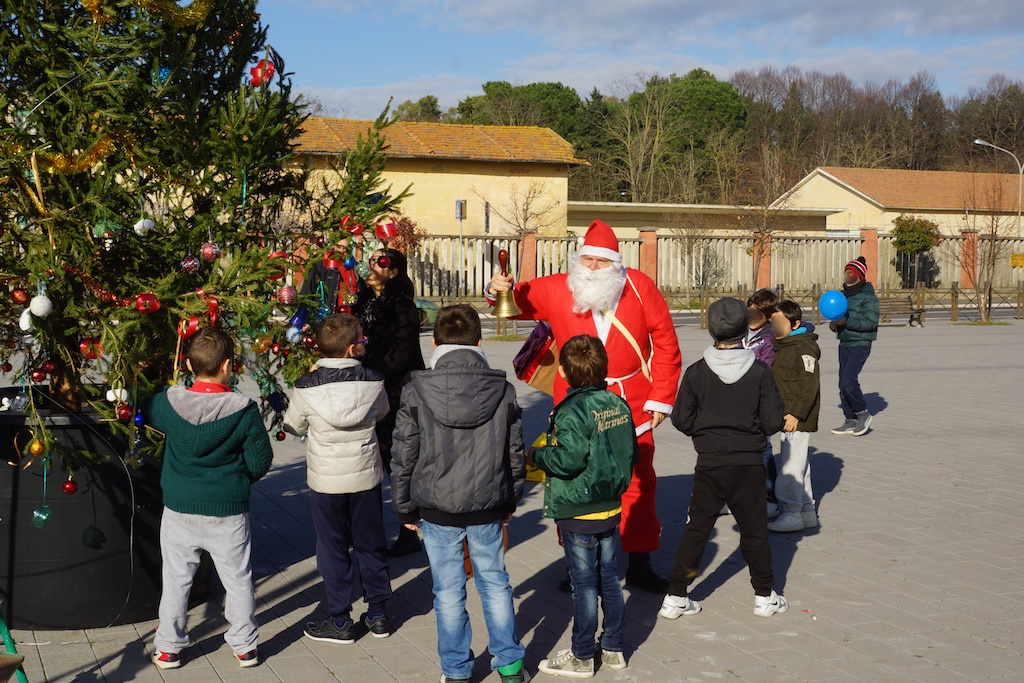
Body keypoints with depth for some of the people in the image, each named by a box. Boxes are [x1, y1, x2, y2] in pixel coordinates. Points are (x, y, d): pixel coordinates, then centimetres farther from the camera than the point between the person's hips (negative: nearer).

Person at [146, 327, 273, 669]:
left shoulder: (169, 402, -10)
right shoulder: (243, 410, -15)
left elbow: (143, 413, 12)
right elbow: (260, 461, -8)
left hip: (179, 509, 1)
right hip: (228, 512, -1)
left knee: (176, 580, 14)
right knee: (238, 580, 13)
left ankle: (168, 648, 24)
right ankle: (245, 646, 23)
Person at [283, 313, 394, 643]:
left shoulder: (307, 387, -16)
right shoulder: (373, 381, -11)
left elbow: (294, 426, 1)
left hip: (326, 480, -2)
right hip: (367, 476, 2)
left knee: (333, 549, 11)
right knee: (370, 545, 16)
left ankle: (340, 621, 18)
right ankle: (377, 614, 27)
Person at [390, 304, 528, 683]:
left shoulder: (415, 394, -10)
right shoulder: (502, 391, -3)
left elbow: (403, 459, -5)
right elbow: (515, 454, 4)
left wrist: (406, 509, 7)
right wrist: (509, 501, 18)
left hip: (437, 509, -2)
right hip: (487, 508, 2)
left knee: (448, 590, 9)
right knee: (495, 582, 15)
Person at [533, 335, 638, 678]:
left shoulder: (572, 411, -20)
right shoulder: (618, 404, 2)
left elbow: (568, 459, -26)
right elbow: (631, 453, 7)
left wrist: (538, 455, -9)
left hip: (578, 514, -7)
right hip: (611, 508, 7)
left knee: (584, 585, 2)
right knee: (610, 578, 15)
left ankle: (581, 657, 14)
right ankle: (613, 648, 26)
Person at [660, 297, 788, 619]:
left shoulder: (697, 372, -7)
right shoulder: (759, 371, -8)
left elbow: (682, 420, -4)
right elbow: (773, 421, -7)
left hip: (709, 464, 0)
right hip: (749, 464, 0)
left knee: (696, 528, 8)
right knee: (754, 529, 12)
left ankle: (676, 597, 9)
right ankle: (765, 596, 22)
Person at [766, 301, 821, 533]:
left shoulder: (803, 348, -14)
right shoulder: (783, 347, 16)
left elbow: (810, 385, -20)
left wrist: (796, 414, -22)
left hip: (798, 418, -10)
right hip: (787, 416, 10)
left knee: (791, 464, -7)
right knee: (798, 464, 14)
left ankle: (792, 514, -2)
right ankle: (807, 511, 22)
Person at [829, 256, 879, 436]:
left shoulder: (868, 296, -10)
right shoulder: (842, 295, 12)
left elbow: (871, 322, -17)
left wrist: (846, 322, -23)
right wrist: (834, 325, -1)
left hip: (861, 344, -7)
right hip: (844, 344, 7)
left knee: (848, 380, -18)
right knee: (843, 384, 6)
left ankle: (863, 414, 1)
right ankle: (851, 421, 15)